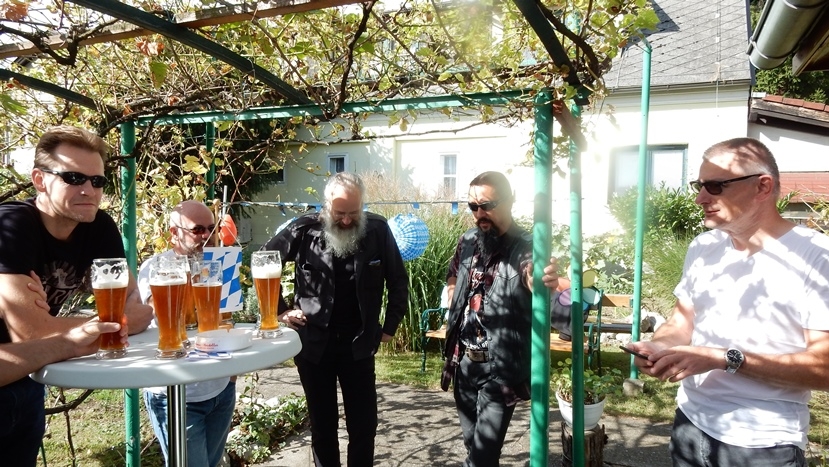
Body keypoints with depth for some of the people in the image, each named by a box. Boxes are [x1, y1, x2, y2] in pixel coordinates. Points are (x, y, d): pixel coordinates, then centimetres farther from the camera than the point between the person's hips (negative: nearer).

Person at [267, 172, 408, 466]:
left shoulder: (378, 229, -7)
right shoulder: (304, 230, -9)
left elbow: (398, 281, 4)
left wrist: (390, 326, 2)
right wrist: (280, 311, -2)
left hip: (359, 344, 0)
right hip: (314, 343, 0)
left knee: (364, 425, 8)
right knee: (322, 425, 14)